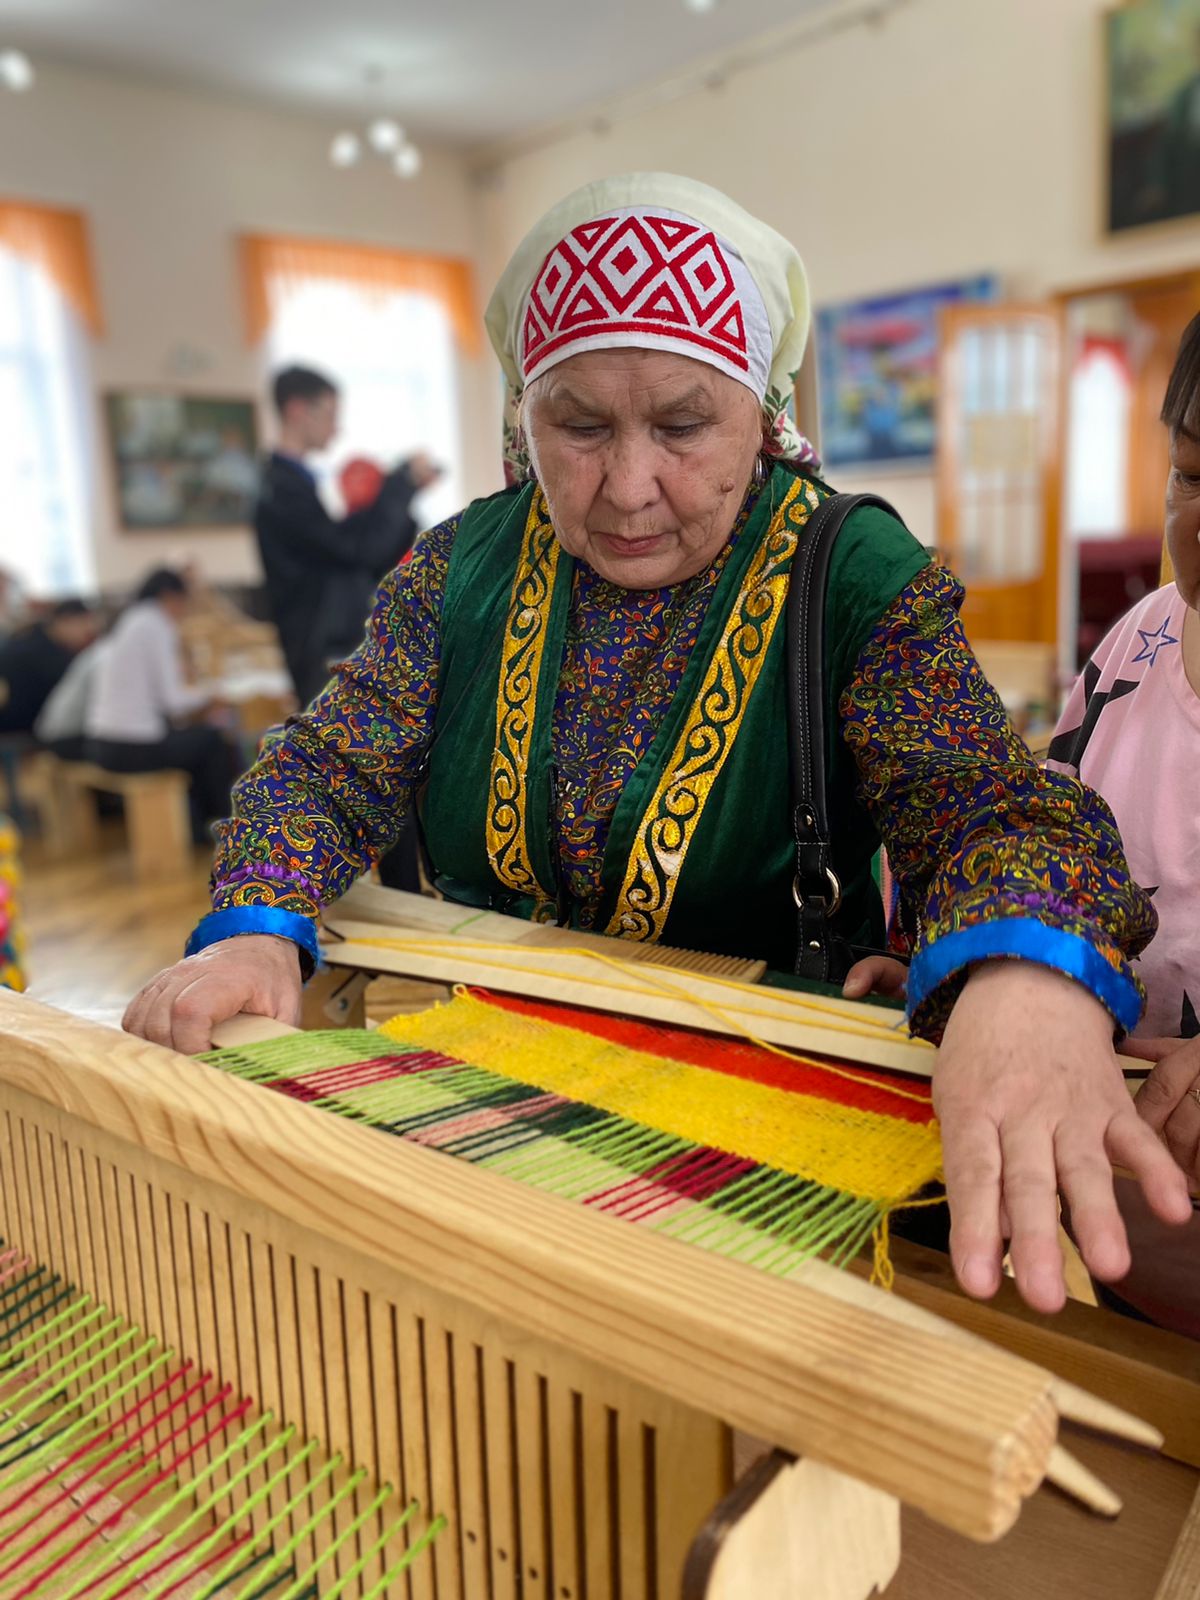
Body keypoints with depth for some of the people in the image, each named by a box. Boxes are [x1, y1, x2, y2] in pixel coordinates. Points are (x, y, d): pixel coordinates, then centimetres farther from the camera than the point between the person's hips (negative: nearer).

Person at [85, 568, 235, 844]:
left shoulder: (125, 624, 14)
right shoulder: (156, 625, -11)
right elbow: (171, 702, -13)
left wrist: (191, 694, 17)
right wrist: (205, 695, 6)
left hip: (101, 746, 8)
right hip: (135, 749, -8)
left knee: (190, 735, 28)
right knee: (212, 739, 14)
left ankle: (195, 823, 34)